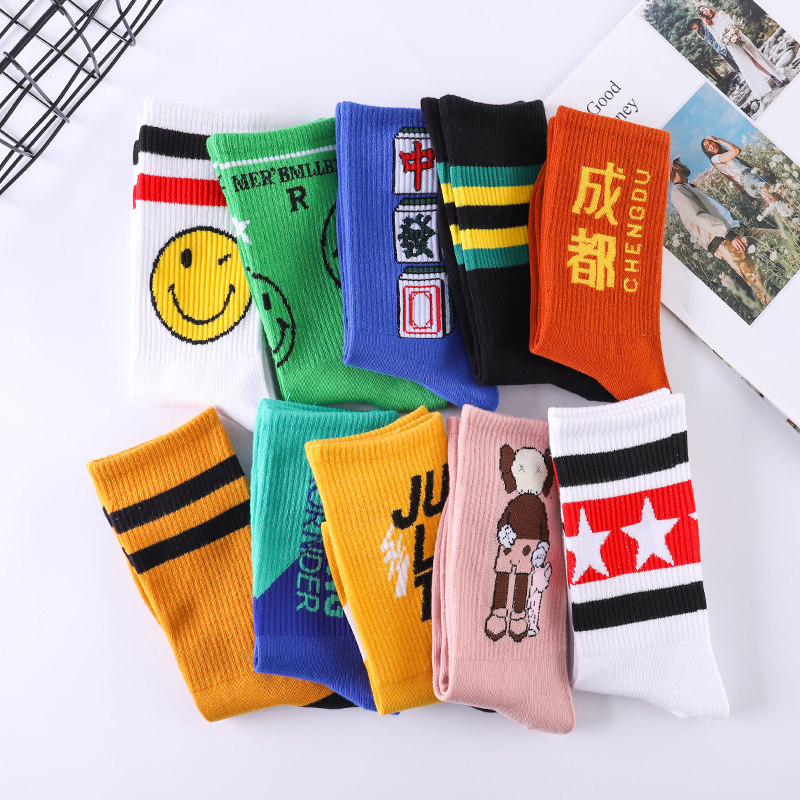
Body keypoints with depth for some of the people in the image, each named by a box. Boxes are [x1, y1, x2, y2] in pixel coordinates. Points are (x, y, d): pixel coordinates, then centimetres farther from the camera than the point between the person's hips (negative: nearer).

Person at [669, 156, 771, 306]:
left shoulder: (690, 188, 30)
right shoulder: (677, 191, -3)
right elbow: (697, 216, -18)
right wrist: (729, 234, -25)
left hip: (732, 230, 10)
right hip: (721, 241, -10)